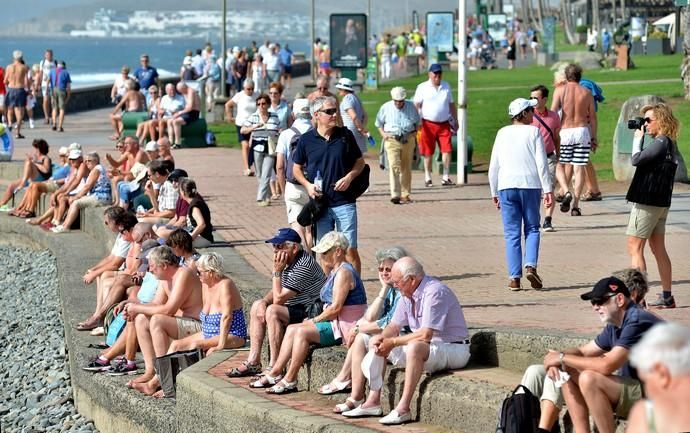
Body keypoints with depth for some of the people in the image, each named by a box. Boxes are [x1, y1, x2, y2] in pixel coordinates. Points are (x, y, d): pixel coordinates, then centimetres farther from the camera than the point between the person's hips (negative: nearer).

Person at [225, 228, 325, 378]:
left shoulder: (303, 265, -24)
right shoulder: (288, 262, 7)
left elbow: (279, 298, -23)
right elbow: (276, 292, 16)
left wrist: (277, 271, -17)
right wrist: (264, 301, -5)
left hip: (311, 313, -11)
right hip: (297, 309, 11)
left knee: (273, 311, -28)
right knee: (258, 307, 11)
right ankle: (253, 362, 10)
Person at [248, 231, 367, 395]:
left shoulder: (344, 272, -15)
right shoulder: (335, 271, 18)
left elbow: (336, 307, -21)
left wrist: (314, 320, -11)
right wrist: (316, 320, 4)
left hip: (345, 326, -11)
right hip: (333, 323, 11)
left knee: (302, 331, -23)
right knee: (292, 329, 2)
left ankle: (290, 380, -18)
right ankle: (275, 373, -1)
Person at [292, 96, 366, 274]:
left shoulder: (345, 135, 0)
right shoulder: (306, 140, 0)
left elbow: (360, 162, 10)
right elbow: (297, 168, 11)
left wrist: (349, 177, -9)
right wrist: (308, 185, -7)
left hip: (344, 201, -1)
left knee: (350, 250, -4)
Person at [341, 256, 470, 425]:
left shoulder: (434, 292, -23)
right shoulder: (408, 293, 6)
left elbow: (425, 335, -29)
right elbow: (394, 326, 13)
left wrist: (393, 342, -20)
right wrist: (382, 338, -10)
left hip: (454, 349, -10)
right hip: (424, 349, 10)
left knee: (414, 347, -39)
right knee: (376, 342, 8)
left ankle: (403, 409, -34)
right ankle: (373, 401, 1)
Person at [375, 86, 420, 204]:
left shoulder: (411, 107, 5)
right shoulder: (386, 108, 1)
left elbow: (418, 122, 20)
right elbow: (379, 123, 15)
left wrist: (415, 132, 3)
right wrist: (383, 133, -1)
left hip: (408, 140, 2)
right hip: (392, 140, -2)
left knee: (406, 168, 7)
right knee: (394, 166, -15)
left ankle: (405, 194, 17)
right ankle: (395, 195, -22)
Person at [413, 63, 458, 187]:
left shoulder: (446, 87, 14)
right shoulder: (422, 88, 2)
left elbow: (451, 104, 21)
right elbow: (416, 105, 0)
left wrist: (455, 120, 19)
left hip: (444, 124, 3)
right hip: (428, 124, -3)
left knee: (447, 150, -6)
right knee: (428, 152, 2)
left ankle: (446, 177, -2)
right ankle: (427, 178, 13)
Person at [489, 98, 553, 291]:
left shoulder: (502, 133, 9)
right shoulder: (533, 132, 1)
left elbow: (493, 166, 9)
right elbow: (542, 163, -5)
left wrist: (494, 193, 16)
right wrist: (548, 190, -4)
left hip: (507, 186, 2)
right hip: (530, 185, -2)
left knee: (512, 233, 4)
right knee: (532, 229, 10)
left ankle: (514, 277, -1)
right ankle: (530, 266, -10)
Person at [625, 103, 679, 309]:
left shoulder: (661, 142, -16)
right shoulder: (669, 144, 13)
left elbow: (636, 159, -19)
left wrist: (637, 138, -8)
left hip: (647, 202, -10)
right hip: (660, 202, 10)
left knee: (635, 247, -7)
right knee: (658, 249, 13)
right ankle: (667, 297, 16)